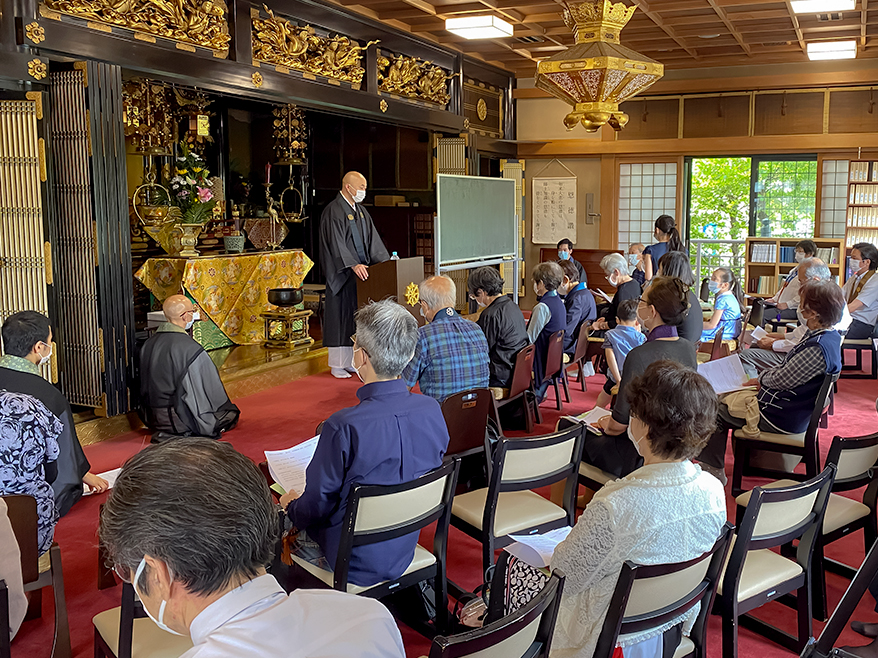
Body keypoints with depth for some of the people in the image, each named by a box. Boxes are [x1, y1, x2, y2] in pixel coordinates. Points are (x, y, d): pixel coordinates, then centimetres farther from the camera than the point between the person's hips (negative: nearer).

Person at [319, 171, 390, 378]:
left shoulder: (361, 211, 14)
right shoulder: (333, 212, -12)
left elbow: (372, 239, 14)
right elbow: (336, 243, -21)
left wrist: (385, 261, 4)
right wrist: (353, 265, -31)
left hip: (360, 271, 8)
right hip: (342, 274, -8)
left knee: (357, 316, 10)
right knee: (340, 315, -2)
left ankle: (352, 361, 17)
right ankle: (337, 365, 5)